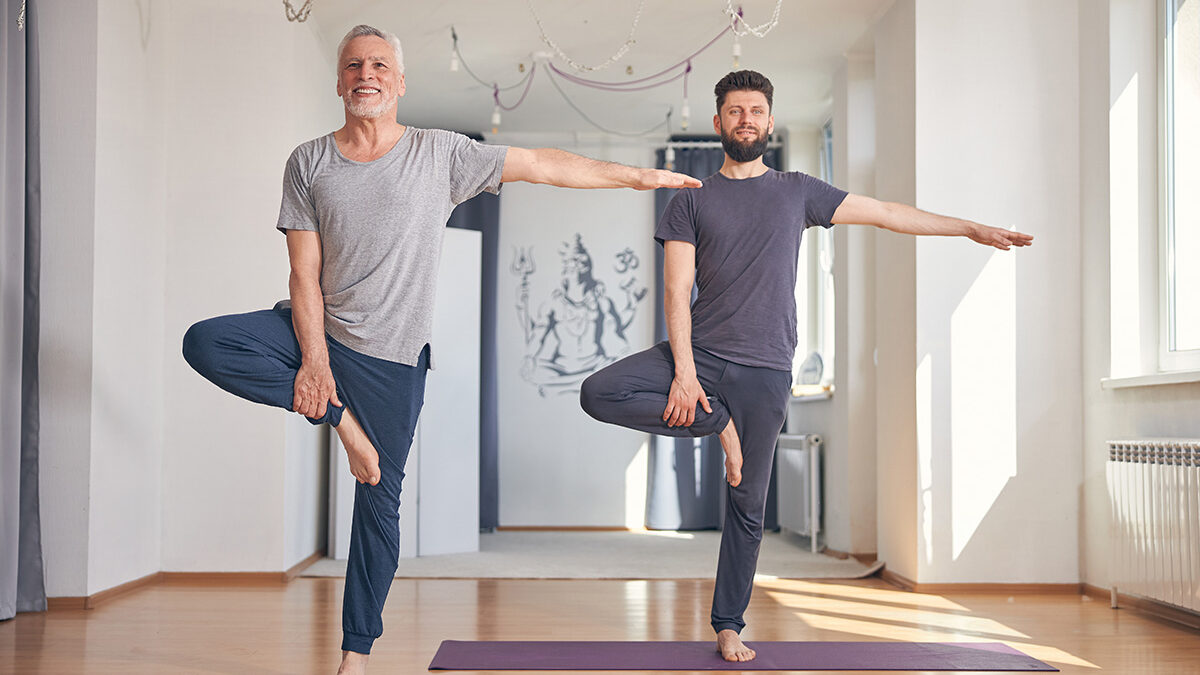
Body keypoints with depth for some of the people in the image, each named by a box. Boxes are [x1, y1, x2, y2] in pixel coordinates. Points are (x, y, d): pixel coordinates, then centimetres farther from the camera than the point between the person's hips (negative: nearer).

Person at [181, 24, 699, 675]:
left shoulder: (440, 154, -1)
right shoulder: (309, 163, 1)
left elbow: (542, 164, 2)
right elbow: (304, 269, -4)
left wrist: (638, 175, 2)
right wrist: (314, 359, -14)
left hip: (391, 355, -1)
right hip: (316, 330, 2)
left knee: (379, 504, 1)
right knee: (204, 343, -21)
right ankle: (340, 417, -10)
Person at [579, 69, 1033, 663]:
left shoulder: (798, 192, 11)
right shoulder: (692, 201, 6)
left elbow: (886, 213, 16)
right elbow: (676, 291, -2)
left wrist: (972, 229, 15)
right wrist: (684, 372, -14)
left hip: (763, 370, 0)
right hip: (698, 352, 0)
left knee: (747, 508, 3)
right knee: (598, 394, -21)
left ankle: (729, 626, 16)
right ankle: (716, 421, -7)